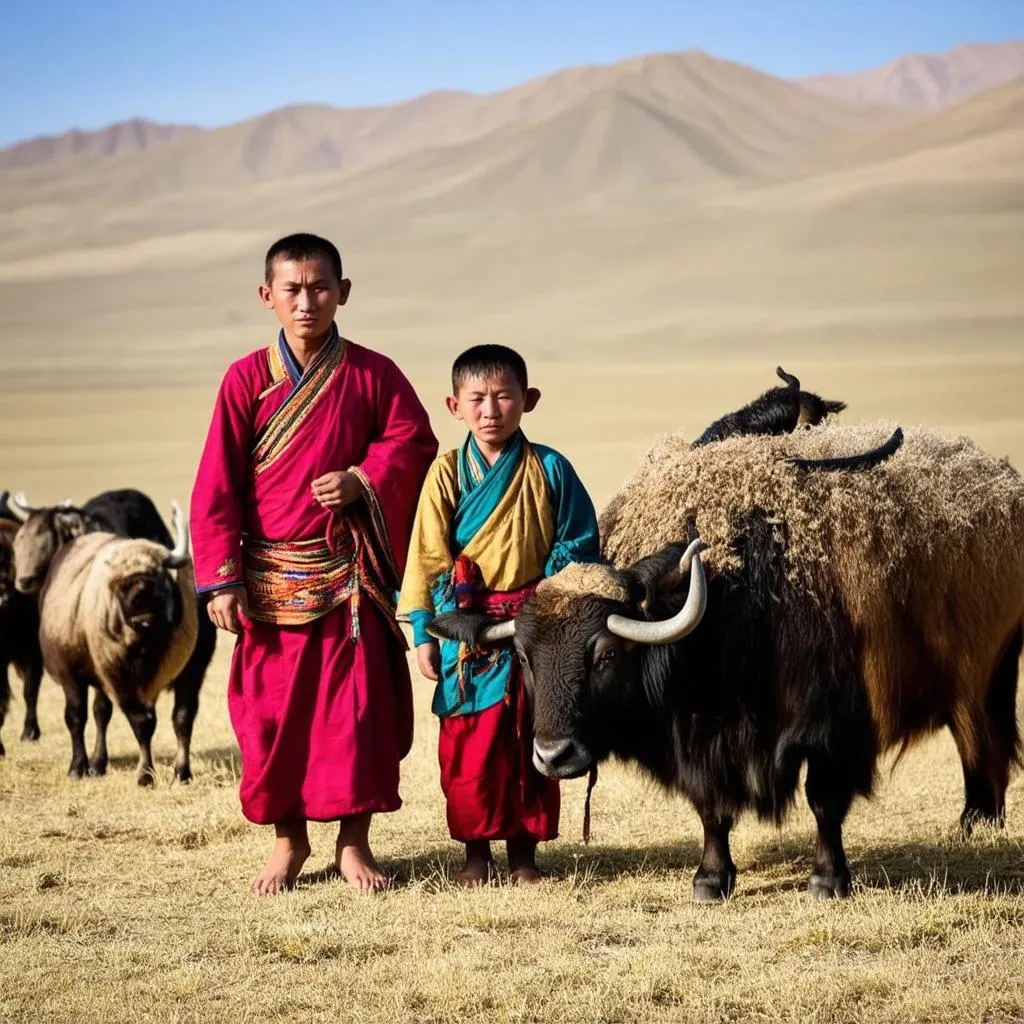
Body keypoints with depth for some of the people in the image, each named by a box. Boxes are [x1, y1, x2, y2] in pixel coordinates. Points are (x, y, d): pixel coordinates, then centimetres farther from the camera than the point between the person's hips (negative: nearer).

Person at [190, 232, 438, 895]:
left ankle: (354, 841, 13)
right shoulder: (247, 380, -2)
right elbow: (216, 488, -2)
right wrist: (222, 580, -7)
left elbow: (415, 441, 7)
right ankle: (289, 840, 19)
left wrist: (363, 479, -11)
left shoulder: (371, 374, 0)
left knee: (357, 705, 1)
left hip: (350, 574, 0)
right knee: (273, 709, 4)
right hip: (271, 578, 0)